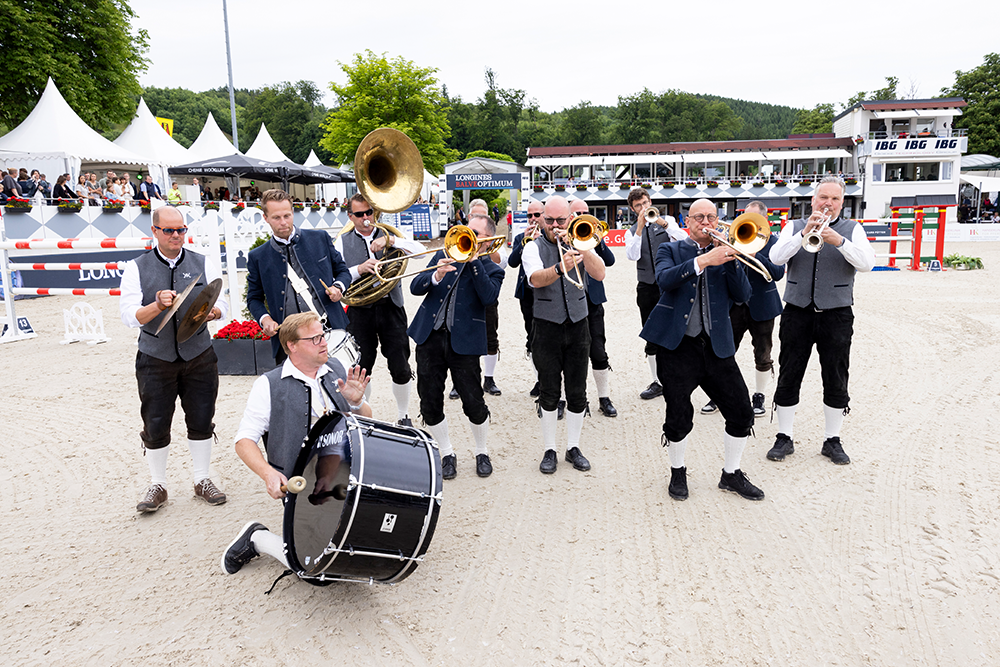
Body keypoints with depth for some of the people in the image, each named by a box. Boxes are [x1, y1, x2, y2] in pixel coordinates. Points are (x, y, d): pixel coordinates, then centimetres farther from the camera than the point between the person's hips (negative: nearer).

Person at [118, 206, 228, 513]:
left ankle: (202, 480, 23)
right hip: (155, 358, -1)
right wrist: (157, 305, -30)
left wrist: (212, 311, -26)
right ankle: (157, 486, 21)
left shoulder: (203, 265, 4)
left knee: (201, 421, 7)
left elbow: (222, 305, -3)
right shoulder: (137, 269, -1)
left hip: (199, 355, 1)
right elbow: (130, 316, -11)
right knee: (155, 426, 4)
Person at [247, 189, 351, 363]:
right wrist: (264, 318, -6)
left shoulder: (320, 238, 5)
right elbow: (254, 298, 14)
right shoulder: (257, 257, 5)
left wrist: (338, 287, -8)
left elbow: (342, 270, 14)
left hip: (330, 330, 1)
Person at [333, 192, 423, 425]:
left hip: (390, 308, 1)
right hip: (360, 312, 0)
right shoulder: (342, 242, 7)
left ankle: (403, 417, 22)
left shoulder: (389, 235, 8)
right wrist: (359, 269, -16)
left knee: (401, 369, 4)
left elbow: (420, 251, -7)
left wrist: (390, 240, -19)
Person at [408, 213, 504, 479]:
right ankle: (447, 454, 23)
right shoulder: (443, 256, 15)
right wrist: (436, 276, -14)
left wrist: (474, 261, -16)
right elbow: (415, 288, 6)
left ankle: (482, 453, 22)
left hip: (464, 342, -3)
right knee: (430, 403, 5)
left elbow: (489, 297, -15)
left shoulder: (491, 270, 7)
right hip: (430, 337, 3)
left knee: (474, 403, -2)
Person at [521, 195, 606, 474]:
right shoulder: (534, 247, -1)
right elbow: (536, 279, -22)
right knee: (549, 393, 4)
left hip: (577, 325, 2)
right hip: (547, 327, -2)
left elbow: (599, 274, -10)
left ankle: (573, 447, 20)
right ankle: (549, 450, 16)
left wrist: (579, 245, -20)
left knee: (577, 393, 6)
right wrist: (561, 268, -41)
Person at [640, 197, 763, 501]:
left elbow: (742, 295, 0)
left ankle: (731, 474, 25)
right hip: (677, 346, -3)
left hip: (717, 347, 3)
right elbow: (664, 279, -16)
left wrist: (731, 259, -12)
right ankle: (677, 472, 25)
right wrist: (704, 260, -26)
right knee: (679, 418, -2)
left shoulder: (726, 253, 14)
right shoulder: (671, 250, 7)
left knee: (742, 413, 3)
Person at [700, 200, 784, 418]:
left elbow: (778, 273, -15)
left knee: (762, 357, 8)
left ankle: (758, 397, 24)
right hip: (735, 304, 2)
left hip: (762, 307, -2)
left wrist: (755, 254, -23)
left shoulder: (773, 242, -4)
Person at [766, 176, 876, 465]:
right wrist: (804, 234, -21)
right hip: (797, 312, 0)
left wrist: (839, 241, -23)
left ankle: (833, 440, 20)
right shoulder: (795, 226, 8)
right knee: (788, 378, 4)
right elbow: (776, 257, -9)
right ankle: (784, 437, 15)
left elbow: (867, 262, -10)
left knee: (836, 381, 6)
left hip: (836, 315, 0)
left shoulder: (852, 229, 7)